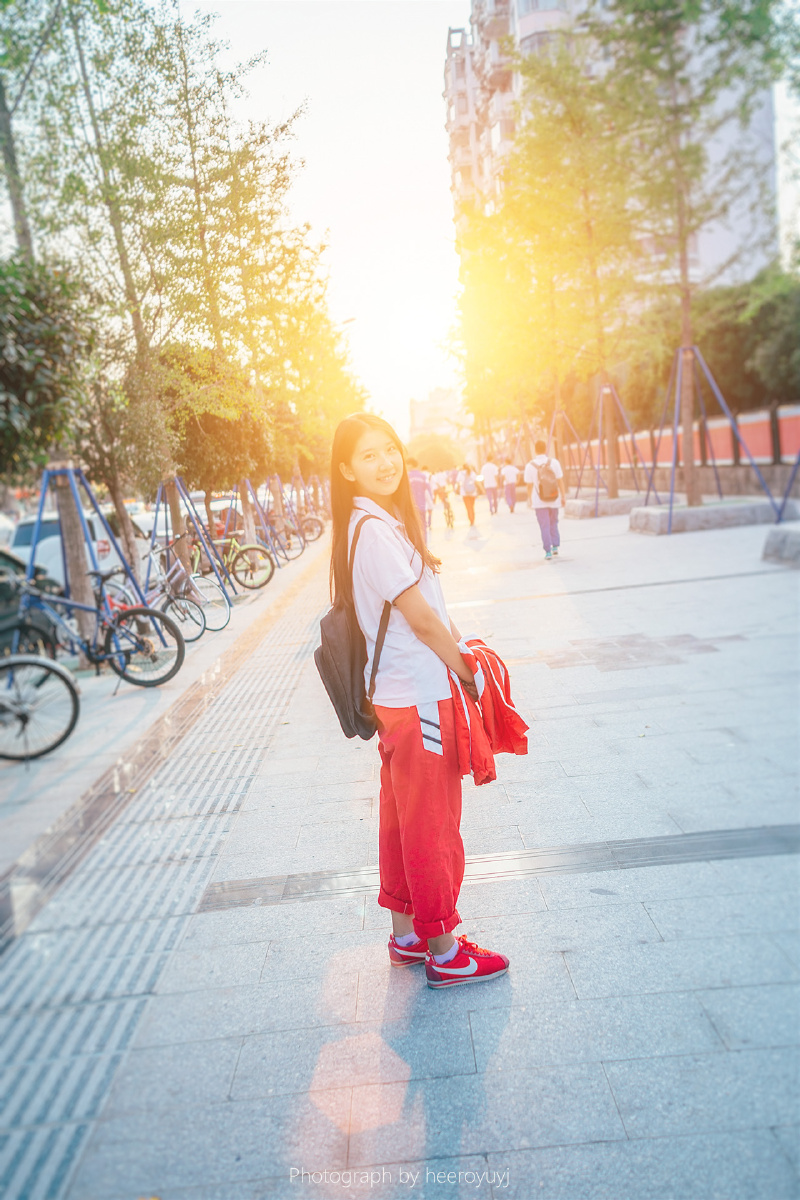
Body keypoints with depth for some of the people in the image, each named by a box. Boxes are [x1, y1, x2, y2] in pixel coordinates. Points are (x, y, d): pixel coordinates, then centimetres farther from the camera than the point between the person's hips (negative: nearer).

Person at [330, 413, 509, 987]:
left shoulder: (387, 520, 10)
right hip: (418, 699, -10)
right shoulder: (374, 529, -20)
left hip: (400, 696, 10)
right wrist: (468, 672, -8)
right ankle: (444, 952, 19)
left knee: (404, 819, 18)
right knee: (432, 825, 3)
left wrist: (459, 647, 9)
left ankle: (407, 933, 33)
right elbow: (421, 619, -19)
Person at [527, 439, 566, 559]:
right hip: (554, 500, 1)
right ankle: (555, 546, 13)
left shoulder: (530, 466, -9)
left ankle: (548, 551, 1)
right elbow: (560, 481, -3)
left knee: (544, 526, 4)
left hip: (540, 502, -1)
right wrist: (563, 496, 4)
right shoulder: (554, 462, -6)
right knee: (553, 523, 20)